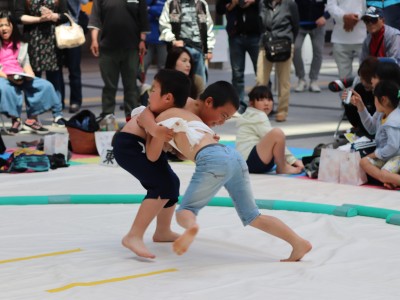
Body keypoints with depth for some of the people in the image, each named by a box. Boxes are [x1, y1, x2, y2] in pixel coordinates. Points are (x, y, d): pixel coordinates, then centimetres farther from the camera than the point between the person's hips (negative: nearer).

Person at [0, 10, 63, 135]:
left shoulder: (20, 43, 16)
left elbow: (25, 63, 13)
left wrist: (31, 77, -8)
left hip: (20, 78, 5)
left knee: (45, 85, -16)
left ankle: (32, 119, -11)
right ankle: (15, 120, -23)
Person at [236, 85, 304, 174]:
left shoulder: (252, 117, 26)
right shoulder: (258, 116, -4)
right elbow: (275, 138, -12)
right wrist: (292, 160, -12)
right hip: (250, 161, -11)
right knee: (277, 133, -28)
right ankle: (282, 168, -14)